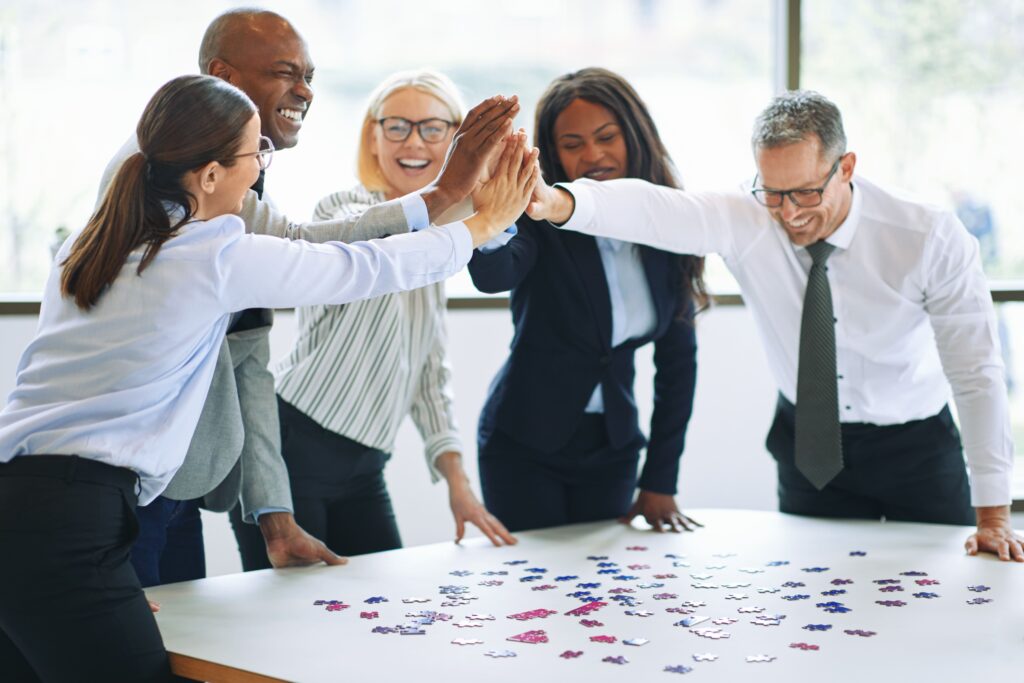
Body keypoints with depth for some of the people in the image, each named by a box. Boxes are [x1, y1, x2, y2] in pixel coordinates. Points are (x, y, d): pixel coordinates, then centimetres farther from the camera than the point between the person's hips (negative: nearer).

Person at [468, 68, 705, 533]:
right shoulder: (540, 221, -12)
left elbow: (677, 358, 6)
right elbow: (492, 276, -35)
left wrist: (660, 482, 4)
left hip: (612, 449, 4)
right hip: (524, 443, -3)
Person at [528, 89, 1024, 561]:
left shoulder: (931, 238, -20)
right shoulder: (744, 221, -18)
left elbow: (976, 372, -16)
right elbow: (652, 209, -36)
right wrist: (559, 203, -58)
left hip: (916, 445, -1)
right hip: (810, 443, 1)